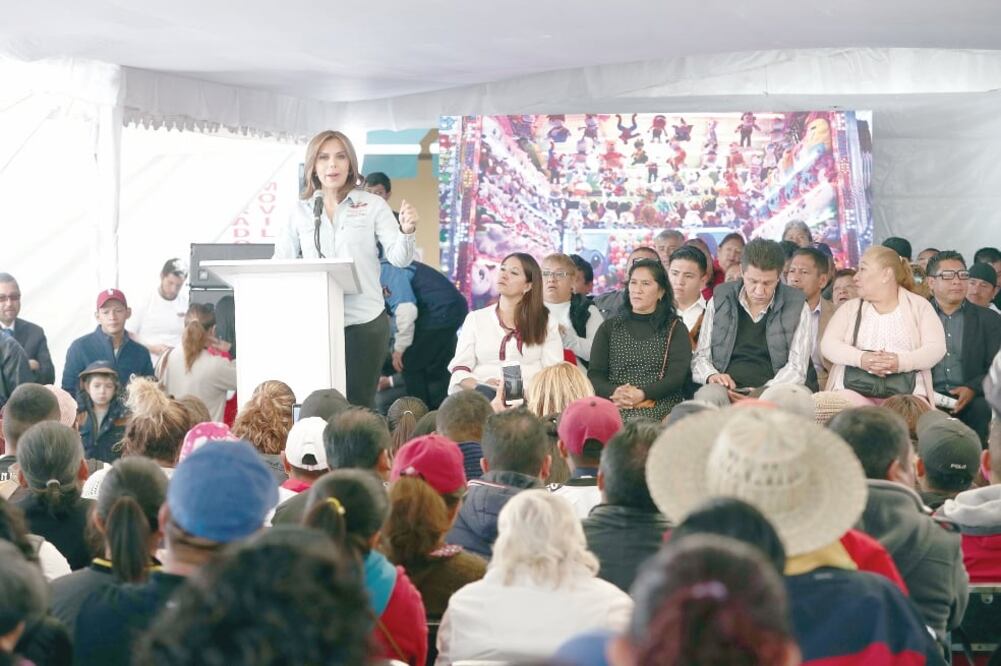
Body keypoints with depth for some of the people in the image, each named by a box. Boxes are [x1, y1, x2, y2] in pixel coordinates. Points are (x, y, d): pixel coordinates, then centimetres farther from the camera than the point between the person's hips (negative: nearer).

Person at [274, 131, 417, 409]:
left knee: (359, 404, -1)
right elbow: (282, 260, 9)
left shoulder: (372, 205, 4)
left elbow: (398, 258, -3)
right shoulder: (301, 211, 10)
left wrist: (406, 231, -23)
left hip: (364, 320, -2)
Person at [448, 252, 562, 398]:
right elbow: (459, 369, 10)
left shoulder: (546, 322, 15)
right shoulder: (475, 318, 19)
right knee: (483, 394, -38)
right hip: (484, 393, 0)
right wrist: (479, 386, -13)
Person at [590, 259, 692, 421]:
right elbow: (594, 374, 10)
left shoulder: (676, 329, 13)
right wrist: (614, 393, -13)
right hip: (614, 406, 2)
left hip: (658, 406, -2)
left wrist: (642, 394, -17)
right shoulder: (609, 327, 20)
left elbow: (677, 376, 0)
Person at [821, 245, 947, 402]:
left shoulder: (919, 306, 12)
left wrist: (901, 361, -18)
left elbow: (936, 348, 0)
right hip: (854, 390, 1)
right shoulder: (851, 307, 18)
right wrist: (860, 358, -14)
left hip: (905, 392, -1)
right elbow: (828, 344, 6)